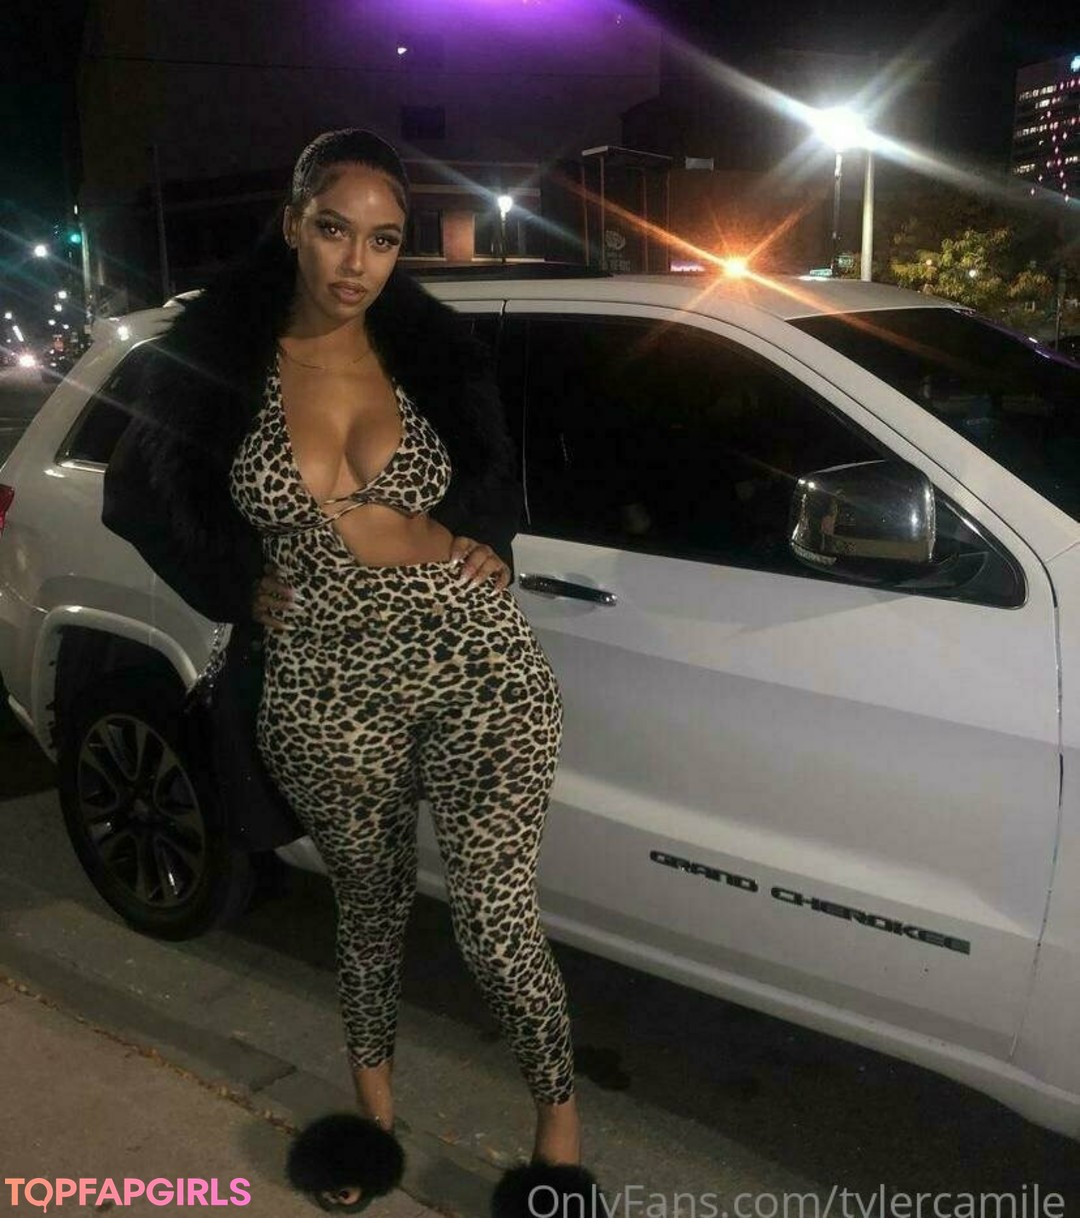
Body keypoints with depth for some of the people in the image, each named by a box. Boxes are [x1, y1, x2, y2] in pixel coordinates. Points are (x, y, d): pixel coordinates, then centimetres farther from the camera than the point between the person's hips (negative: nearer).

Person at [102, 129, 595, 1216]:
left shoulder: (433, 349, 3)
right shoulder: (217, 356, 1)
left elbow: (493, 472, 15)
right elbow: (137, 498, 12)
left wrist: (477, 538, -5)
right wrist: (243, 586, 3)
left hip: (480, 669, 0)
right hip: (327, 692, 1)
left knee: (495, 919, -2)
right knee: (370, 905, 18)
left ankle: (560, 1129, 25)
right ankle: (372, 1106, 45)